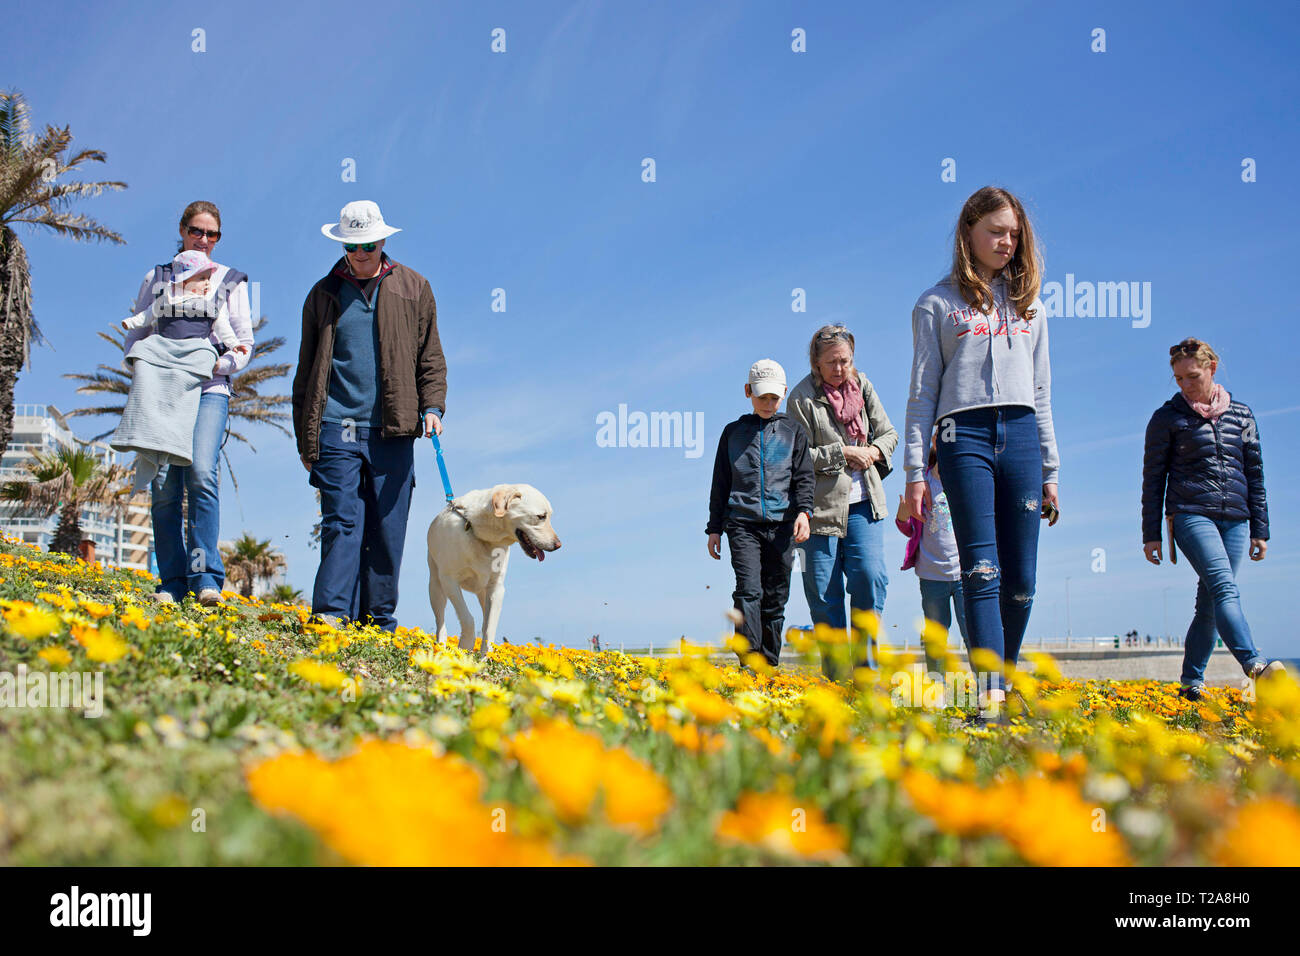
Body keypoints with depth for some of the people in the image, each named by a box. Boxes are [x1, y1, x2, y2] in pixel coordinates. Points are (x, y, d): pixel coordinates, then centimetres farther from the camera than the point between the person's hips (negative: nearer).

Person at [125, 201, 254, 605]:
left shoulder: (231, 281, 16)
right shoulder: (157, 278, 18)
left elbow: (245, 345, 11)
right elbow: (133, 338, 18)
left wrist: (217, 364, -8)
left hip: (208, 389, -2)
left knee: (202, 473, -22)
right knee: (164, 483, -7)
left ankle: (206, 577, -22)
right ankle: (171, 581, -2)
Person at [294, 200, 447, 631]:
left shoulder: (414, 289, 12)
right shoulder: (323, 294, 14)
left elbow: (431, 357, 13)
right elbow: (306, 369, 16)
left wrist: (432, 406, -4)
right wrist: (304, 437, 11)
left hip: (392, 432, 0)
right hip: (336, 429, 0)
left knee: (387, 529, 2)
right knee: (342, 521, -10)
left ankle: (379, 622, 9)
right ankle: (331, 615, -13)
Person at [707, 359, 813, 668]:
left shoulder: (793, 432, 12)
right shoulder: (733, 432, 13)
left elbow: (804, 477, 7)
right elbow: (720, 483, 15)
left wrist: (804, 511, -10)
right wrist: (714, 528, 11)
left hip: (782, 525, 1)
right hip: (742, 523, -1)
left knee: (775, 598, 3)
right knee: (748, 590, -16)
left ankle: (770, 666, 11)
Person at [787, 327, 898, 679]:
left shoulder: (861, 386, 8)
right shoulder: (803, 397, -6)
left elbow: (888, 433, 17)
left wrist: (875, 451, -3)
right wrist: (843, 453, -14)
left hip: (863, 504, 3)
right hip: (822, 505, -3)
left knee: (870, 575, -13)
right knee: (824, 593, 0)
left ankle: (865, 666, 0)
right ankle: (835, 676, 12)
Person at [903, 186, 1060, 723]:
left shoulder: (1029, 306, 18)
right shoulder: (938, 305, 8)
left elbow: (1041, 393, 18)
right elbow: (923, 391, 4)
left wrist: (1050, 472, 14)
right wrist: (914, 470, -3)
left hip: (1021, 436, 4)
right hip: (966, 436, -4)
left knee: (1021, 580, 0)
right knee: (981, 572, -12)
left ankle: (1005, 679, 14)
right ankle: (990, 697, -17)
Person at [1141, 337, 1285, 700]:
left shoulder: (1242, 415, 15)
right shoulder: (1167, 418, 6)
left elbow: (1255, 475, 18)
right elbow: (1153, 479, 7)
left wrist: (1260, 530, 14)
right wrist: (1151, 534, 3)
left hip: (1235, 519, 4)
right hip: (1191, 515, -4)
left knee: (1209, 601, 2)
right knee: (1224, 588, -22)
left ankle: (1192, 680, 10)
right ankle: (1254, 665, -38)